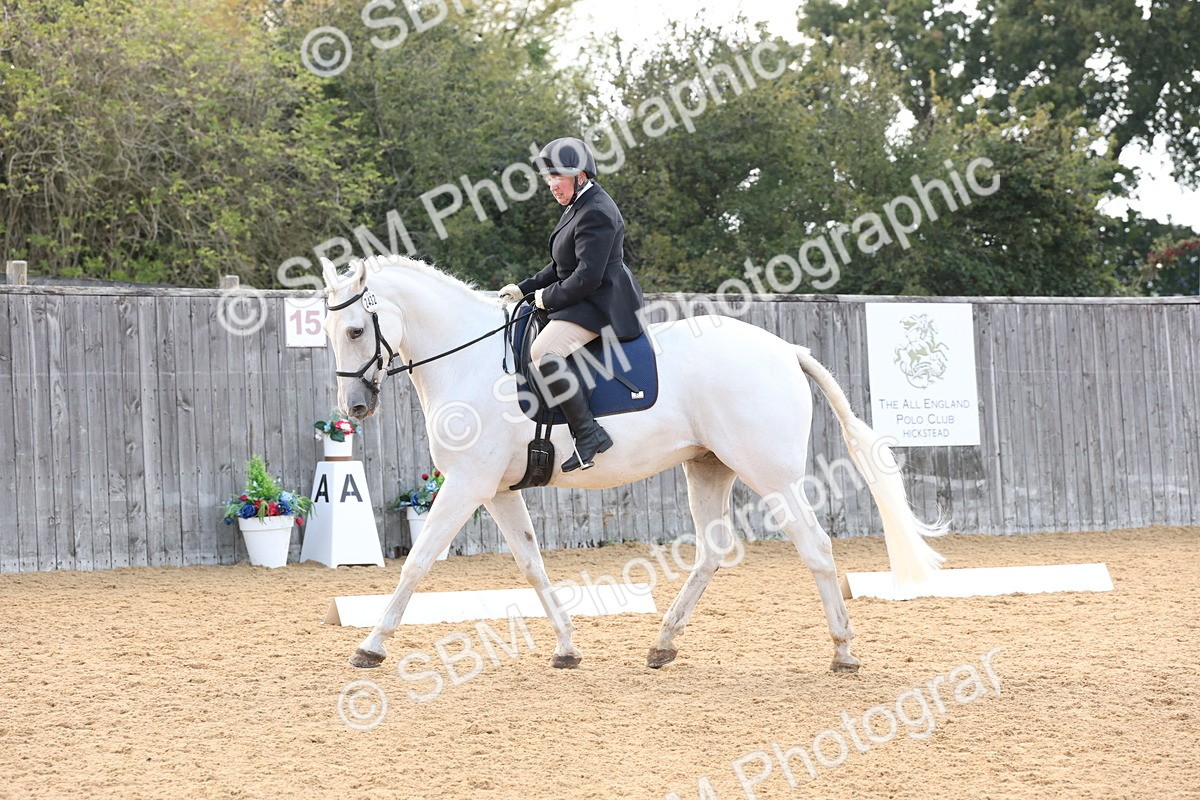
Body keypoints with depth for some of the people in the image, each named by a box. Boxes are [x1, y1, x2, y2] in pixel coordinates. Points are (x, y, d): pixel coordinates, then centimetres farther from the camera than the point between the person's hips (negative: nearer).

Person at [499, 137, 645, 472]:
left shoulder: (596, 213, -18)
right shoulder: (578, 207, 17)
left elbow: (588, 276, -23)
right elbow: (561, 267, 23)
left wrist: (548, 297, -12)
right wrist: (524, 289, 13)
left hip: (602, 304, -12)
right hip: (585, 302, 12)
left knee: (543, 352, -29)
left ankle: (589, 434, -30)